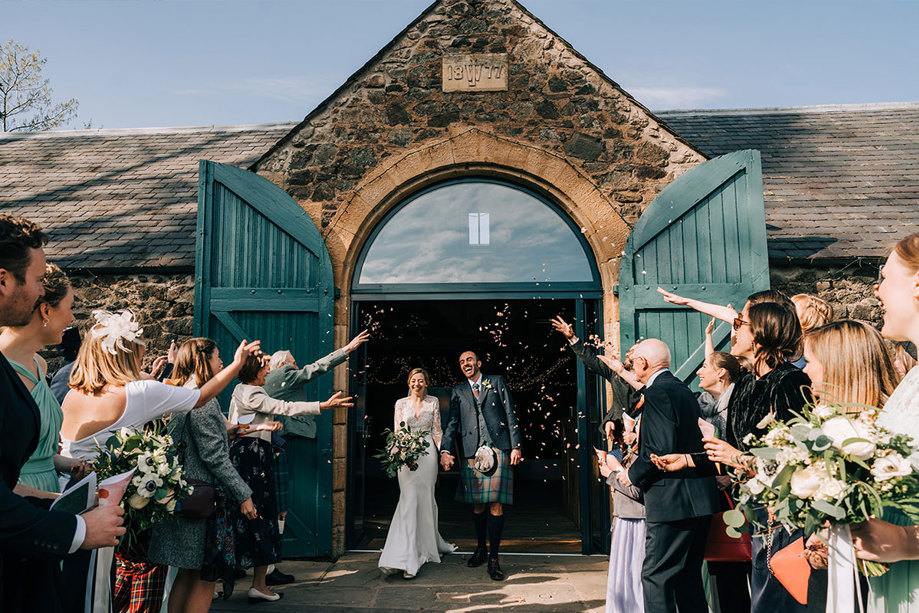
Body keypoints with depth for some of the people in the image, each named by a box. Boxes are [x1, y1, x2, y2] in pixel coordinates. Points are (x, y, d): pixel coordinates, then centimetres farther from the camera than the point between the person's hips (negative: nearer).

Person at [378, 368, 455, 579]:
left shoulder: (433, 402, 8)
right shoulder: (401, 403, 8)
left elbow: (437, 431, 8)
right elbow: (397, 432, 6)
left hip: (427, 453, 0)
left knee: (425, 500, 4)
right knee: (409, 500, -10)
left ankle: (427, 545, 24)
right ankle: (407, 558, -9)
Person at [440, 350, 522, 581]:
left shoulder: (497, 382, 11)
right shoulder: (458, 391, 17)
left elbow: (510, 414, 7)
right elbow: (452, 422, 8)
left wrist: (516, 445, -2)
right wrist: (445, 450, -7)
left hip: (498, 448, -2)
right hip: (471, 452, 2)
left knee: (496, 504, -5)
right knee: (477, 503, 7)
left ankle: (493, 558, 0)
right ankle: (481, 548, 27)